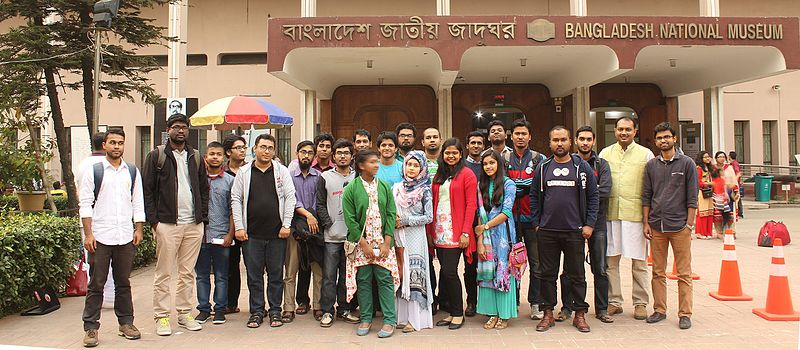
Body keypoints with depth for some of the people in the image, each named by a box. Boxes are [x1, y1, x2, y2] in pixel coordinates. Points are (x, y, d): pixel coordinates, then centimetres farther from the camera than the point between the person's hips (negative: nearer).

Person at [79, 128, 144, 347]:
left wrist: (138, 230, 4)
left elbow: (138, 203, 12)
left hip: (125, 237, 3)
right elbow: (85, 204, -1)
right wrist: (88, 234, -8)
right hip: (100, 237, -2)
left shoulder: (133, 172, 10)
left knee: (124, 283, 11)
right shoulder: (93, 171, 1)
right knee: (96, 284, 2)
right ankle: (91, 328, 11)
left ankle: (126, 323, 21)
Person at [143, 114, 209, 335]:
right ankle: (162, 316, 10)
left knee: (188, 272, 10)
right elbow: (147, 190, -1)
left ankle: (185, 313, 19)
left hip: (194, 225, 4)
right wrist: (153, 220, -8)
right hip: (167, 224, -4)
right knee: (163, 273, 1)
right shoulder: (156, 156, 3)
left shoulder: (196, 157, 14)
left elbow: (204, 188, 16)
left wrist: (202, 217, 7)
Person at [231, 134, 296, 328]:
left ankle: (275, 311, 18)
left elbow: (290, 198, 1)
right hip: (252, 234, 1)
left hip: (277, 233, 0)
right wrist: (239, 226, -2)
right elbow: (235, 199, 6)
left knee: (276, 274, 6)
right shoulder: (244, 172, 7)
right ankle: (256, 312, 18)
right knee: (254, 275, 7)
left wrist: (286, 225, -6)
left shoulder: (282, 171, 5)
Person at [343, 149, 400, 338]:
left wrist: (387, 242, -7)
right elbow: (350, 219, -6)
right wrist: (363, 244, -11)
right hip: (361, 243, -1)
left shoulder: (385, 187, 5)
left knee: (385, 280, 1)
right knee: (363, 281, 6)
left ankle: (389, 320, 8)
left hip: (383, 243, 1)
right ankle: (365, 319, 18)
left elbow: (391, 215, 2)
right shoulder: (351, 189, -3)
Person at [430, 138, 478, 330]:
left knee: (450, 272, -8)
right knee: (445, 272, 7)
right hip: (439, 231, 6)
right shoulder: (439, 176, 17)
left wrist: (465, 232, -15)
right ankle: (451, 312, 18)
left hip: (456, 232, -6)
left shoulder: (467, 174, -2)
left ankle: (458, 314, 7)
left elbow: (471, 205, -8)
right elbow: (433, 204, 15)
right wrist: (430, 230, 8)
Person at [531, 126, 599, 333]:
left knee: (577, 275, 6)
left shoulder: (582, 167, 3)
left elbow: (593, 196, 3)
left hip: (575, 231, -1)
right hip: (547, 231, 1)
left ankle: (579, 314, 19)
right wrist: (536, 223, 3)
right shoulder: (543, 168, 7)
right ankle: (548, 314, 18)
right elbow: (534, 197, 11)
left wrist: (589, 224, -4)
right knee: (548, 274, 7)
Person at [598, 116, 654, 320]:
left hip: (636, 214, -2)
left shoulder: (646, 154, 5)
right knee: (610, 260, 6)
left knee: (639, 261, 4)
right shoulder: (605, 153, 10)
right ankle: (614, 301, 17)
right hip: (610, 213, 2)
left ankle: (640, 303, 17)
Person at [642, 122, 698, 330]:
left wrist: (689, 224, -6)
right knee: (658, 272, 9)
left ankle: (685, 314, 9)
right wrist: (646, 223, 5)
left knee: (684, 273, 2)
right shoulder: (651, 166, 10)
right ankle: (659, 310, 18)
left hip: (679, 226, -3)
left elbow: (692, 197, 0)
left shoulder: (686, 163, 2)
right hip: (657, 227, 3)